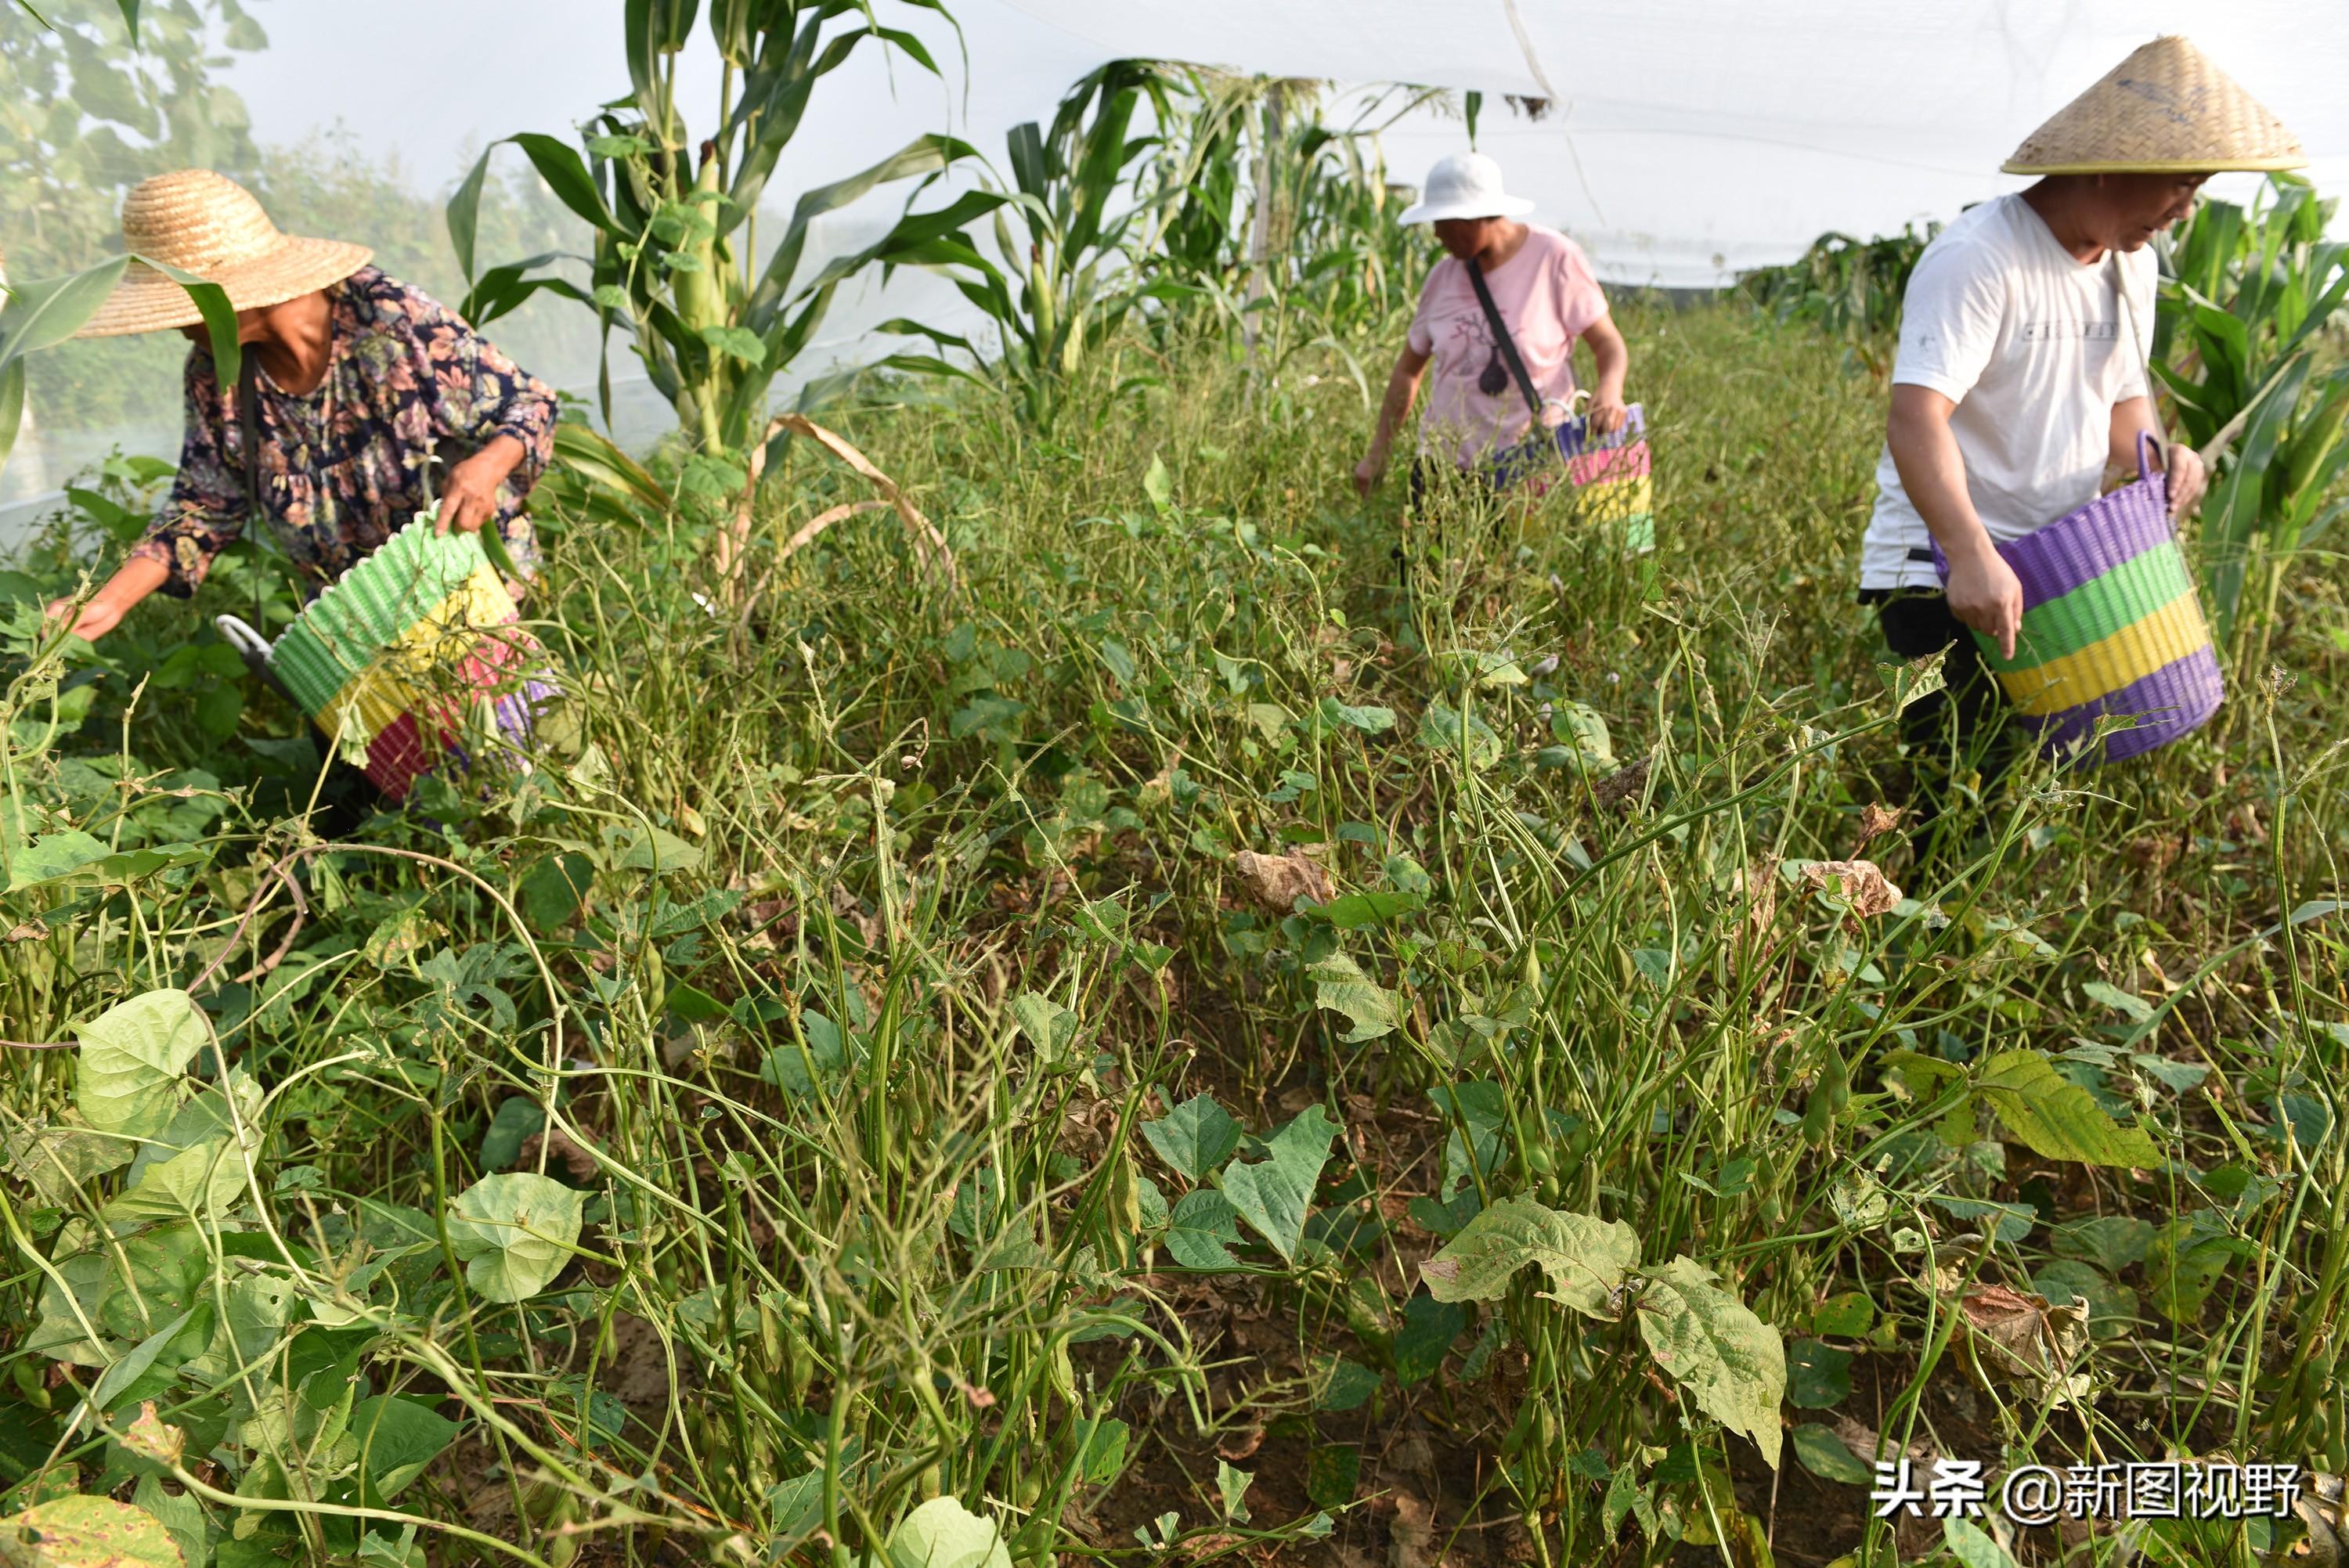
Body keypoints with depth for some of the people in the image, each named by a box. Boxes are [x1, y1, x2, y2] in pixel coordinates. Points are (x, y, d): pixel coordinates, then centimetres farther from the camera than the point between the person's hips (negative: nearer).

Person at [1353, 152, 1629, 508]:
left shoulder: (1554, 259, -5)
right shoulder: (1442, 277, 6)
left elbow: (1609, 344, -3)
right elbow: (1409, 369, 13)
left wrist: (1610, 389, -26)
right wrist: (1379, 453, 7)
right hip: (1444, 461, 3)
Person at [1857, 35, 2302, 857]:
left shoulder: (2131, 265, 11)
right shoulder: (1976, 259, -17)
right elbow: (1914, 420, -28)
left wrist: (2153, 453, -2)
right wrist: (1973, 557, -38)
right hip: (1945, 570, -8)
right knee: (1958, 800, -9)